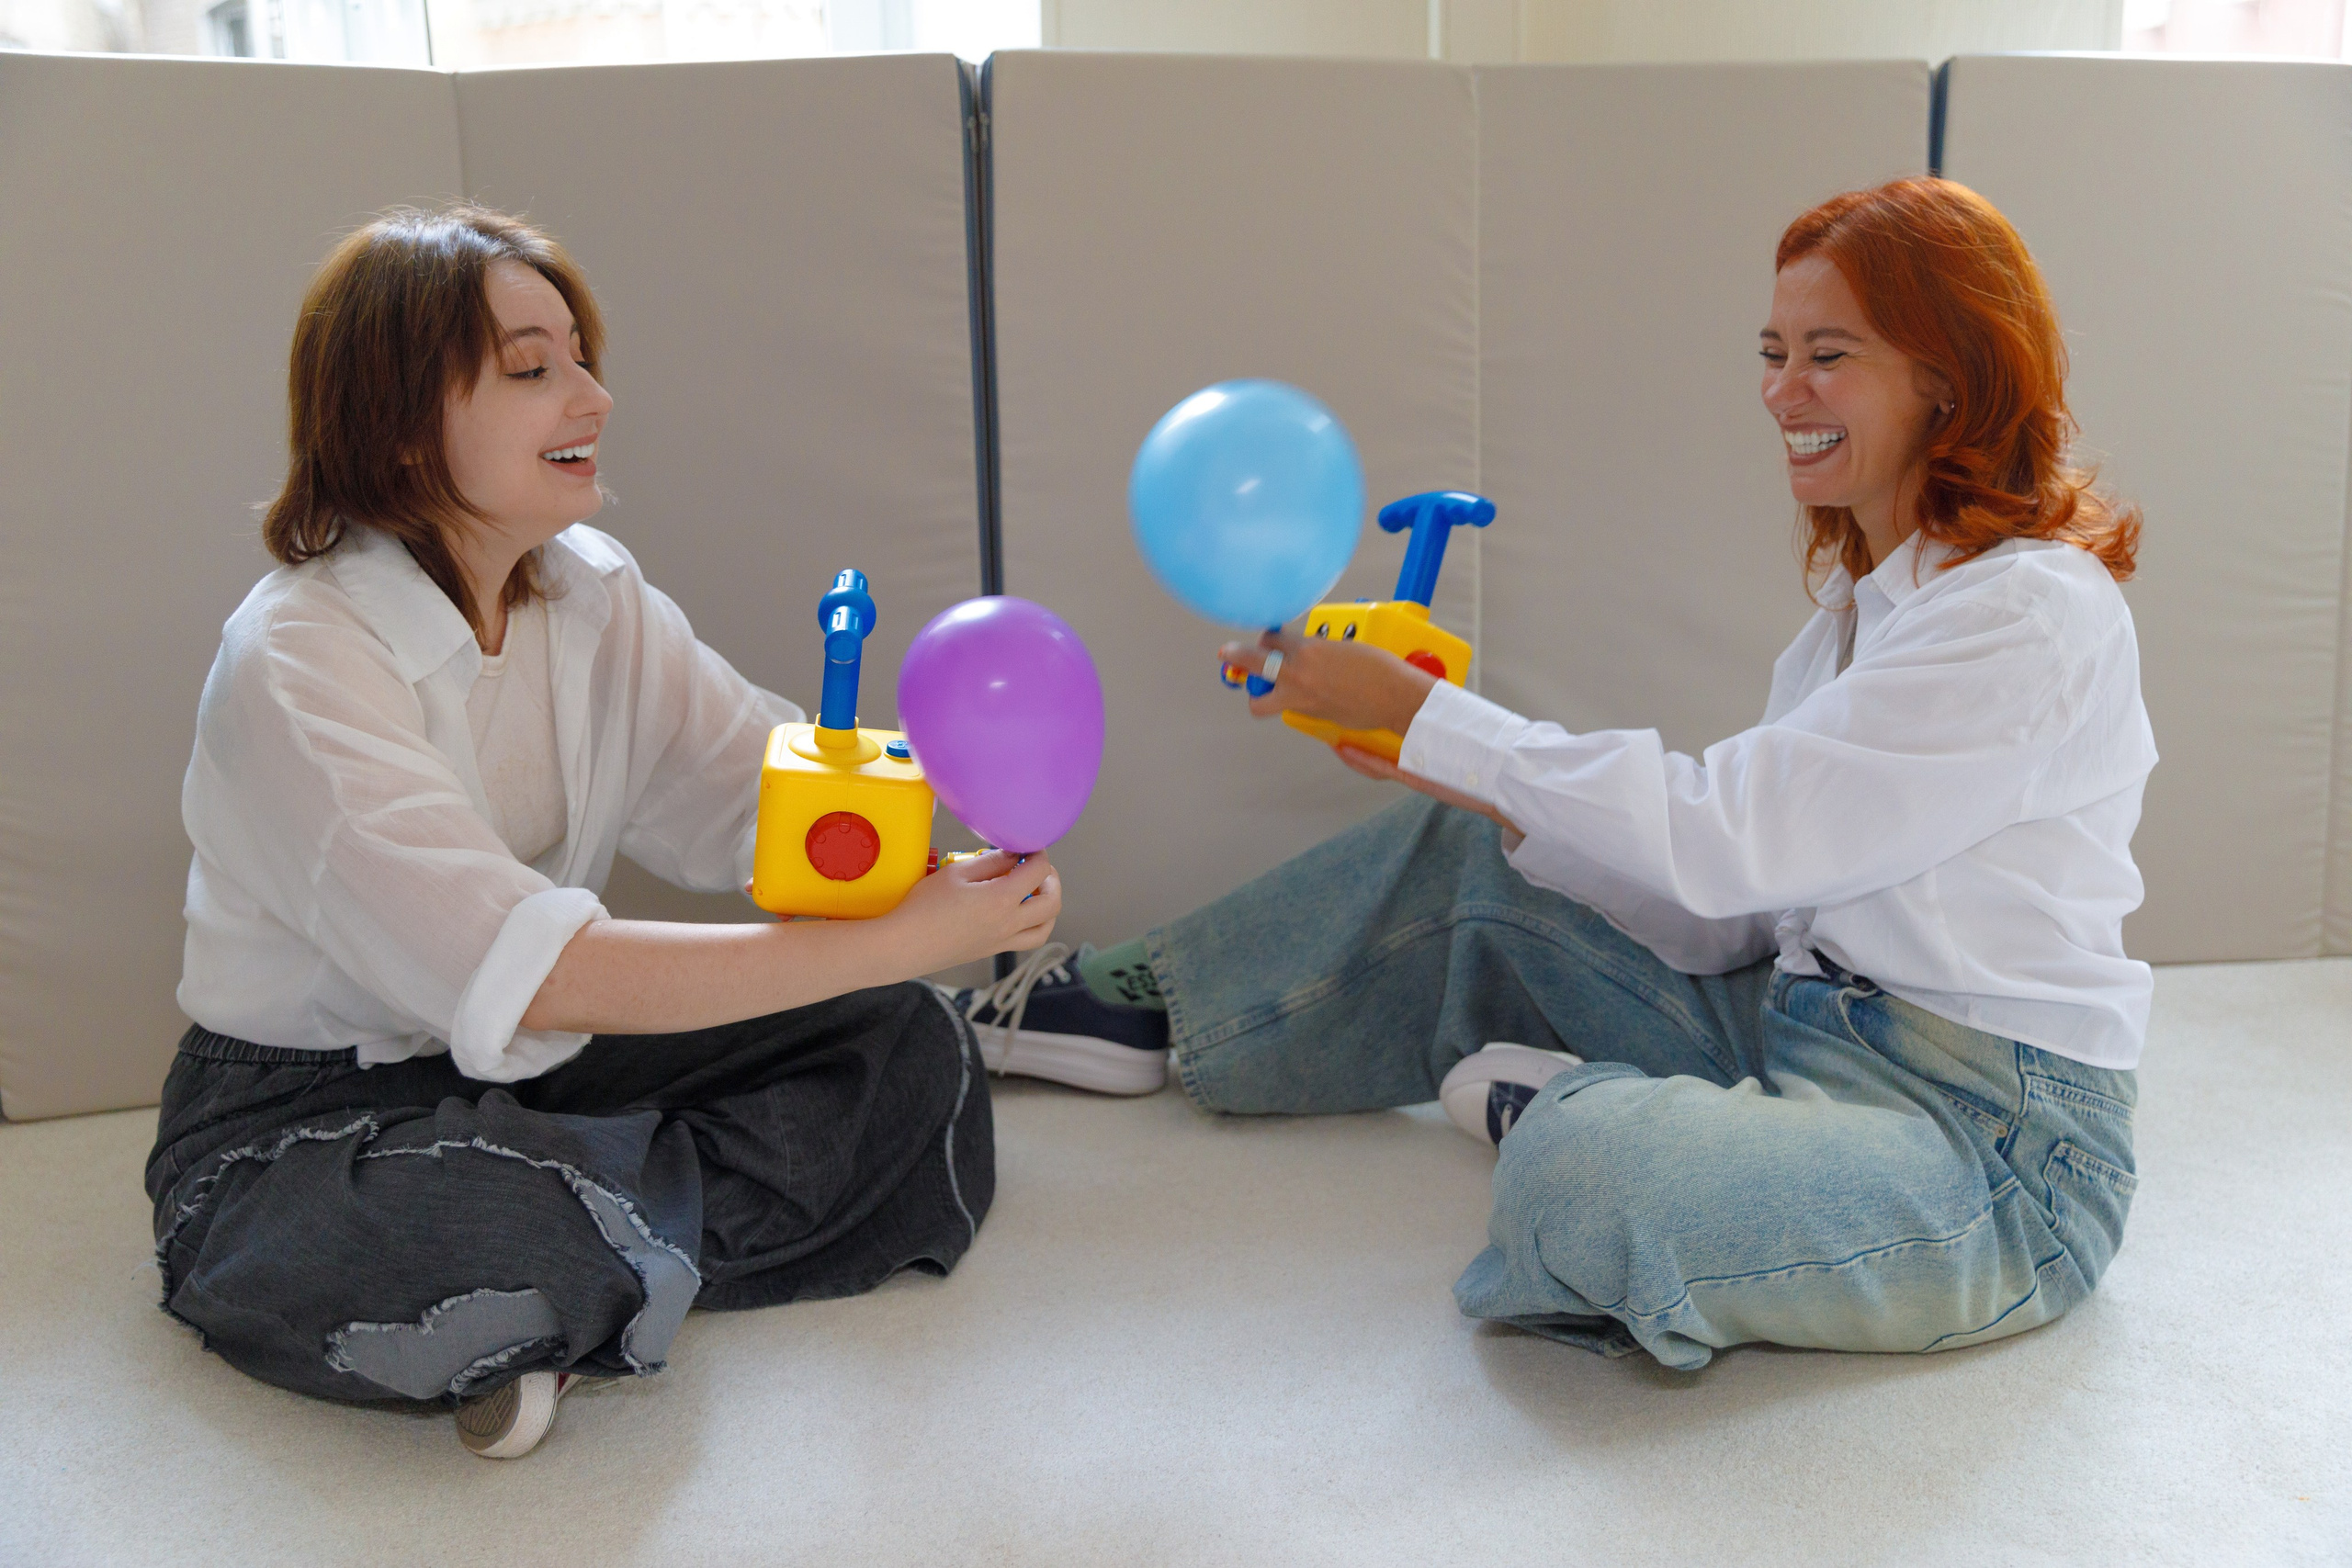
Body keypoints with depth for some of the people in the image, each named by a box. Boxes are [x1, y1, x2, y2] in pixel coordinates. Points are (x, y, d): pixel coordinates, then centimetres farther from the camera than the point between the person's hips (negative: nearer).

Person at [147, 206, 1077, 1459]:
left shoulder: (591, 590, 0)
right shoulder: (292, 667, -24)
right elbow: (538, 977, -34)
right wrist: (901, 937, -37)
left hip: (534, 1071, 7)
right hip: (305, 1118, -7)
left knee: (903, 1043, -7)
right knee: (495, 1232, -40)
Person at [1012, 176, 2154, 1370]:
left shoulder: (2034, 613, -18)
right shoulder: (1867, 596, 11)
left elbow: (1720, 833, -23)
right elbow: (1736, 908, 5)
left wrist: (1418, 713, -18)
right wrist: (1483, 785, -2)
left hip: (1994, 1146, -8)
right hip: (1806, 1032, 9)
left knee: (1590, 1164, -37)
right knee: (1465, 851, 10)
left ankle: (1536, 1102, -1)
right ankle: (1145, 1006, 23)